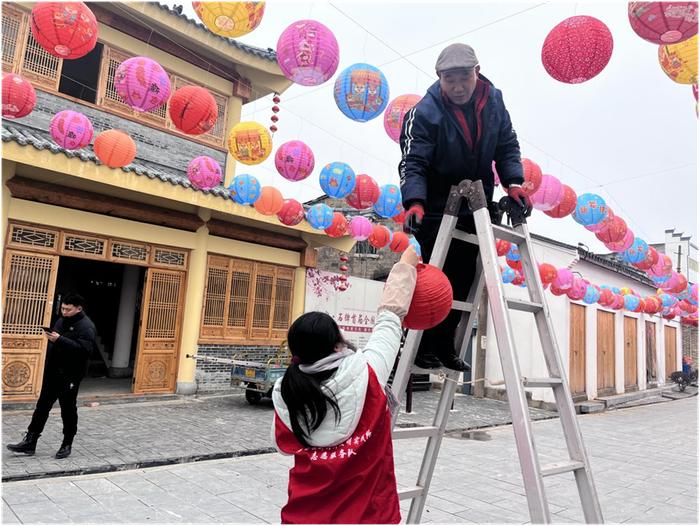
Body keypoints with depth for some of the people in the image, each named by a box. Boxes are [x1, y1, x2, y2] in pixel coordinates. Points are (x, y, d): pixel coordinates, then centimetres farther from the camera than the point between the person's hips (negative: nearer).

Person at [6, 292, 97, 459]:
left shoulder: (86, 327, -14)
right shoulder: (61, 321, 12)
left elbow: (83, 349, -28)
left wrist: (60, 339, -33)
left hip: (69, 376, -7)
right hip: (52, 373, 7)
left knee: (68, 410, 4)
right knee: (42, 406, 10)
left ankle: (67, 444, 18)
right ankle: (30, 442, 19)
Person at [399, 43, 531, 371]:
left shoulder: (493, 100, 0)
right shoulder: (425, 112, -17)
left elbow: (507, 146, 7)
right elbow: (413, 163, -23)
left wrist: (513, 182, -9)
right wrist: (414, 203, -39)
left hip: (475, 208, 6)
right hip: (437, 210, -5)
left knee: (465, 280, 10)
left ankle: (445, 344, 24)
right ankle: (425, 346, 12)